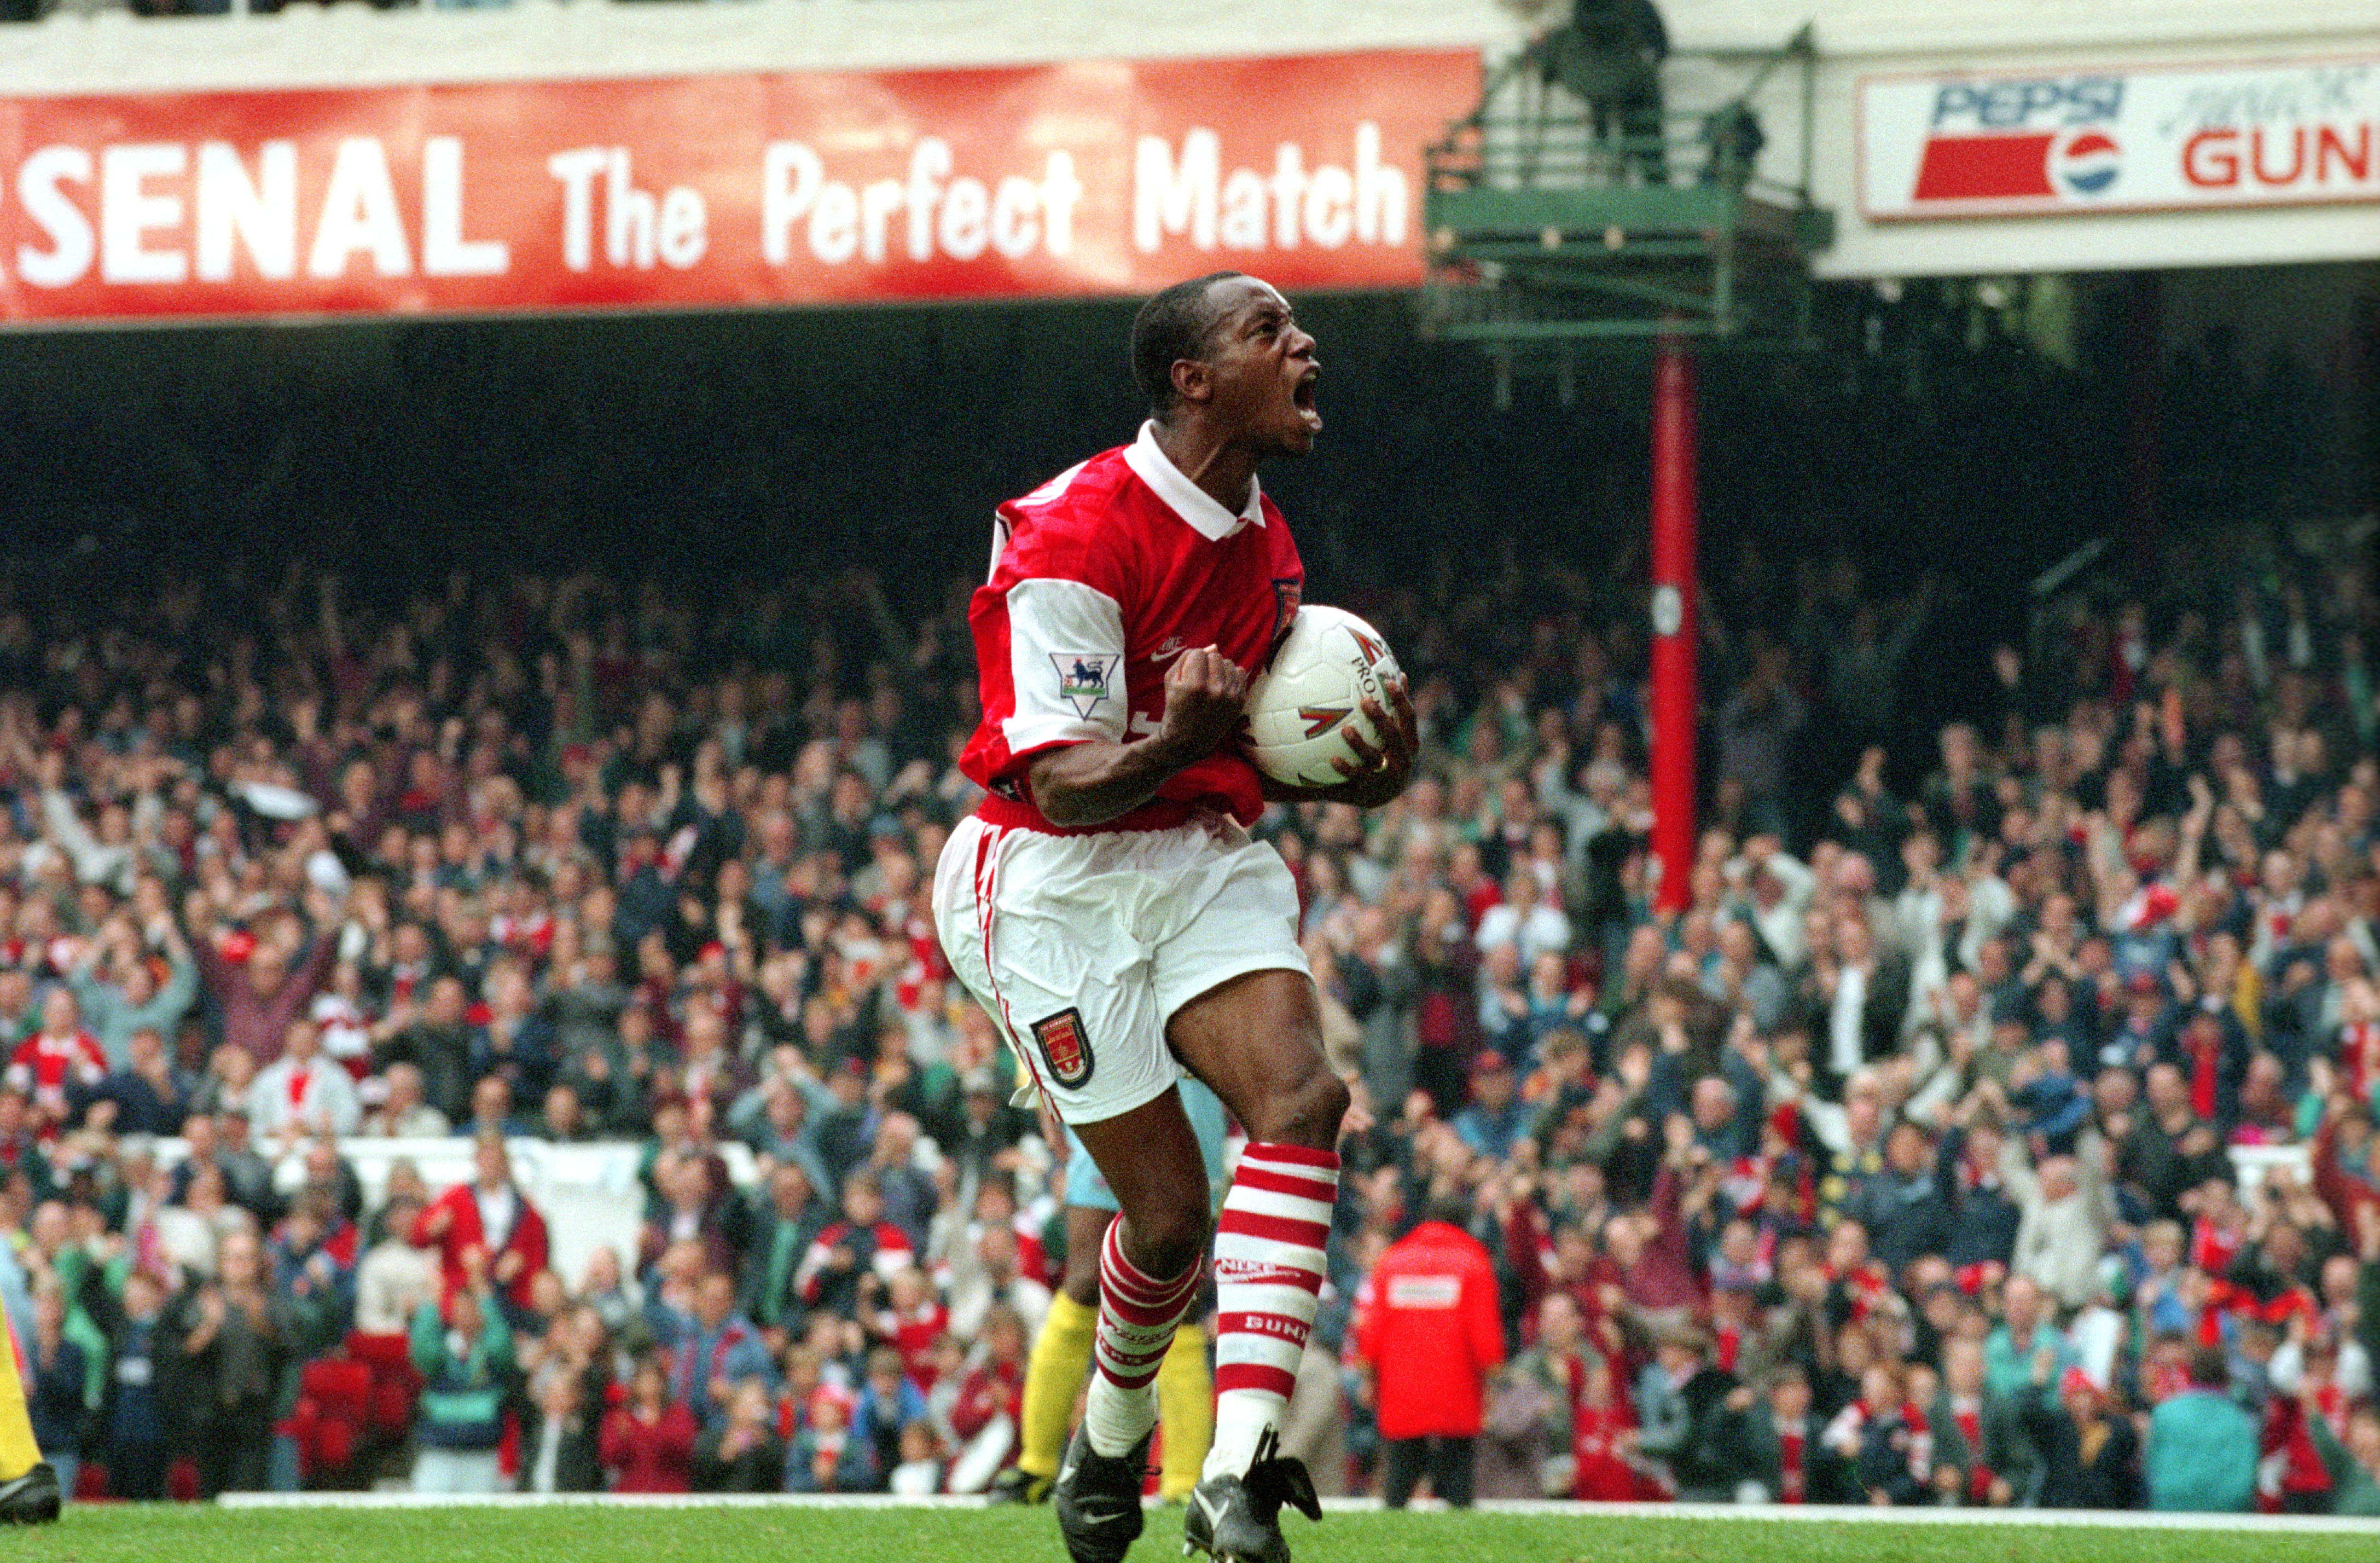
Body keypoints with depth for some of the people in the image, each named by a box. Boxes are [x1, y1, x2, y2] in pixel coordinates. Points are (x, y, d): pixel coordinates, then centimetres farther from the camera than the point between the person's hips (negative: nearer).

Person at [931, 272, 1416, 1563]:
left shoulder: (1264, 543, 8)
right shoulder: (1074, 536, -18)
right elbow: (1064, 787, -20)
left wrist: (1353, 779, 0)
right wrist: (1178, 742, -41)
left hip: (1204, 858, 7)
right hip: (1058, 882, -7)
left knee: (1301, 1095, -20)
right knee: (1167, 1210, -7)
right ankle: (1108, 1446, 25)